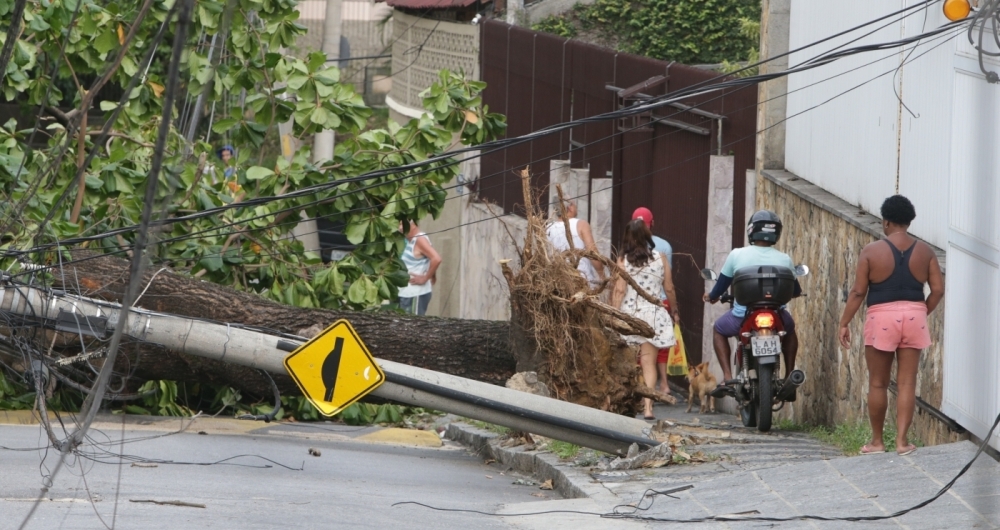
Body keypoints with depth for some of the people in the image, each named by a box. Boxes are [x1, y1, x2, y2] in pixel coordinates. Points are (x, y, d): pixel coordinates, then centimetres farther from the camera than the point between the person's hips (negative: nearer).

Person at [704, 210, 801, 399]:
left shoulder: (737, 255, -3)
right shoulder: (784, 259, 2)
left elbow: (722, 283, 9)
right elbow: (795, 291, 16)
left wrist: (711, 297, 32)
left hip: (742, 317, -2)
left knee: (718, 329, 30)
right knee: (790, 328, 37)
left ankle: (727, 377, 10)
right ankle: (789, 378, 25)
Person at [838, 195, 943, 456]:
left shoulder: (872, 251, -6)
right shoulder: (924, 251, 3)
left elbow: (858, 292, -7)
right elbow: (938, 289, 2)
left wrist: (844, 323, 1)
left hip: (882, 317, -3)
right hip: (914, 317, 3)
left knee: (877, 383, 8)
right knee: (907, 383, 5)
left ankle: (877, 441, 15)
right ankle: (902, 440, 2)